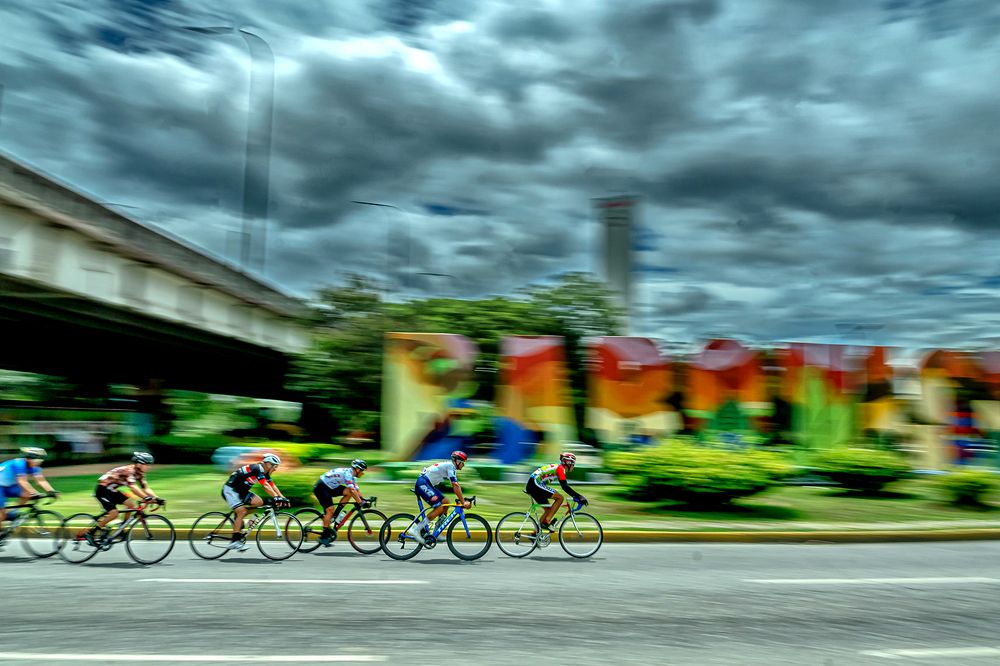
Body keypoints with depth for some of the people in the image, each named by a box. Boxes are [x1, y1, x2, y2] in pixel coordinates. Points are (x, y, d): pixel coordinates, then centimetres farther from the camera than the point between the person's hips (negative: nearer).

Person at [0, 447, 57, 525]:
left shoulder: (34, 467, -7)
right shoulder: (19, 464, -29)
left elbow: (41, 480, -12)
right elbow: (22, 481, -35)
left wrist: (51, 492, -25)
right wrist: (34, 493, -43)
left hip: (8, 486, 7)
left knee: (27, 494, -16)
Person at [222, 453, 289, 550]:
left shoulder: (265, 473, 4)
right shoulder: (258, 469, -23)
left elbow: (273, 486, -2)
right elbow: (265, 486, -35)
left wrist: (283, 498, -12)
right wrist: (276, 498, -43)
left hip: (241, 491, 9)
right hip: (230, 489, -9)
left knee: (259, 502, -7)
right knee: (242, 512, -19)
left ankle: (237, 519, 6)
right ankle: (234, 541, -14)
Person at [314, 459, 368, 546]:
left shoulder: (352, 475, 5)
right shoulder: (347, 473, -25)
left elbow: (356, 489, 6)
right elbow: (352, 490, -33)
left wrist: (363, 499, -4)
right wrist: (360, 502, -34)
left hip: (330, 487, 9)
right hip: (321, 487, -9)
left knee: (348, 492, -7)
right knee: (330, 509, -16)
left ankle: (335, 516, 0)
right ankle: (324, 536, -9)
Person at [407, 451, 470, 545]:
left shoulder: (449, 467, 20)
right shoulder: (450, 466, -10)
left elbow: (456, 486, 21)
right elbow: (455, 486, -18)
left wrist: (462, 500, 13)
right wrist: (463, 502, -18)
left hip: (427, 484, 10)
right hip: (422, 484, -10)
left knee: (445, 503, 7)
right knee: (439, 508, -15)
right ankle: (415, 529, -14)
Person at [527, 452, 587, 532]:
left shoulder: (557, 467, 21)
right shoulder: (561, 468, -9)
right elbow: (565, 487, -18)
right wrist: (579, 496, -17)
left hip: (532, 485, 10)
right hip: (535, 484, -10)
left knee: (549, 510, 14)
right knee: (560, 498, -12)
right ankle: (547, 521, -11)